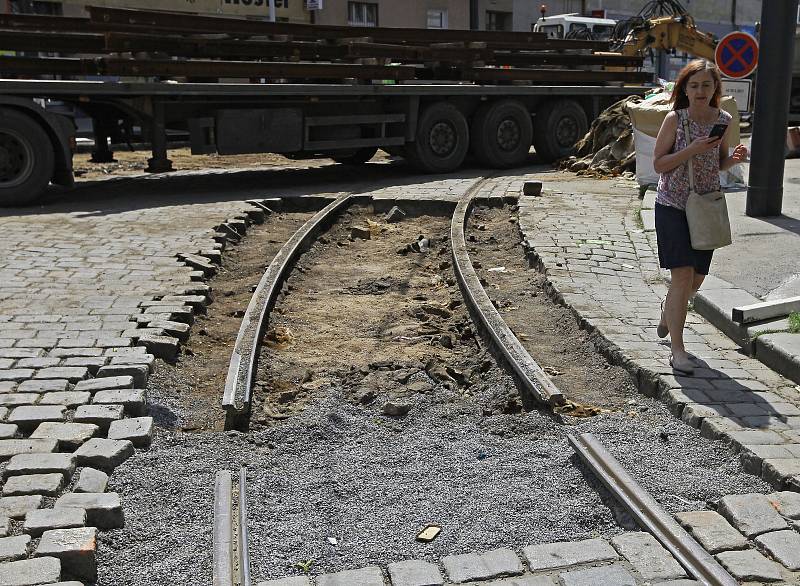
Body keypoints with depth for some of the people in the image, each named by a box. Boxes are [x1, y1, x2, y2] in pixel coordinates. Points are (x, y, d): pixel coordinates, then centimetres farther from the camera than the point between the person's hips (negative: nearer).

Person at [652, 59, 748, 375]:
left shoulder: (723, 120, 4)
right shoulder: (675, 119, -8)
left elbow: (719, 164, 14)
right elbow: (658, 164, -8)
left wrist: (735, 157, -8)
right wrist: (692, 149, -21)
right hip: (672, 206, -5)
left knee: (697, 277, 12)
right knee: (683, 275, -13)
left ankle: (668, 308, 46)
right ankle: (677, 349, -5)